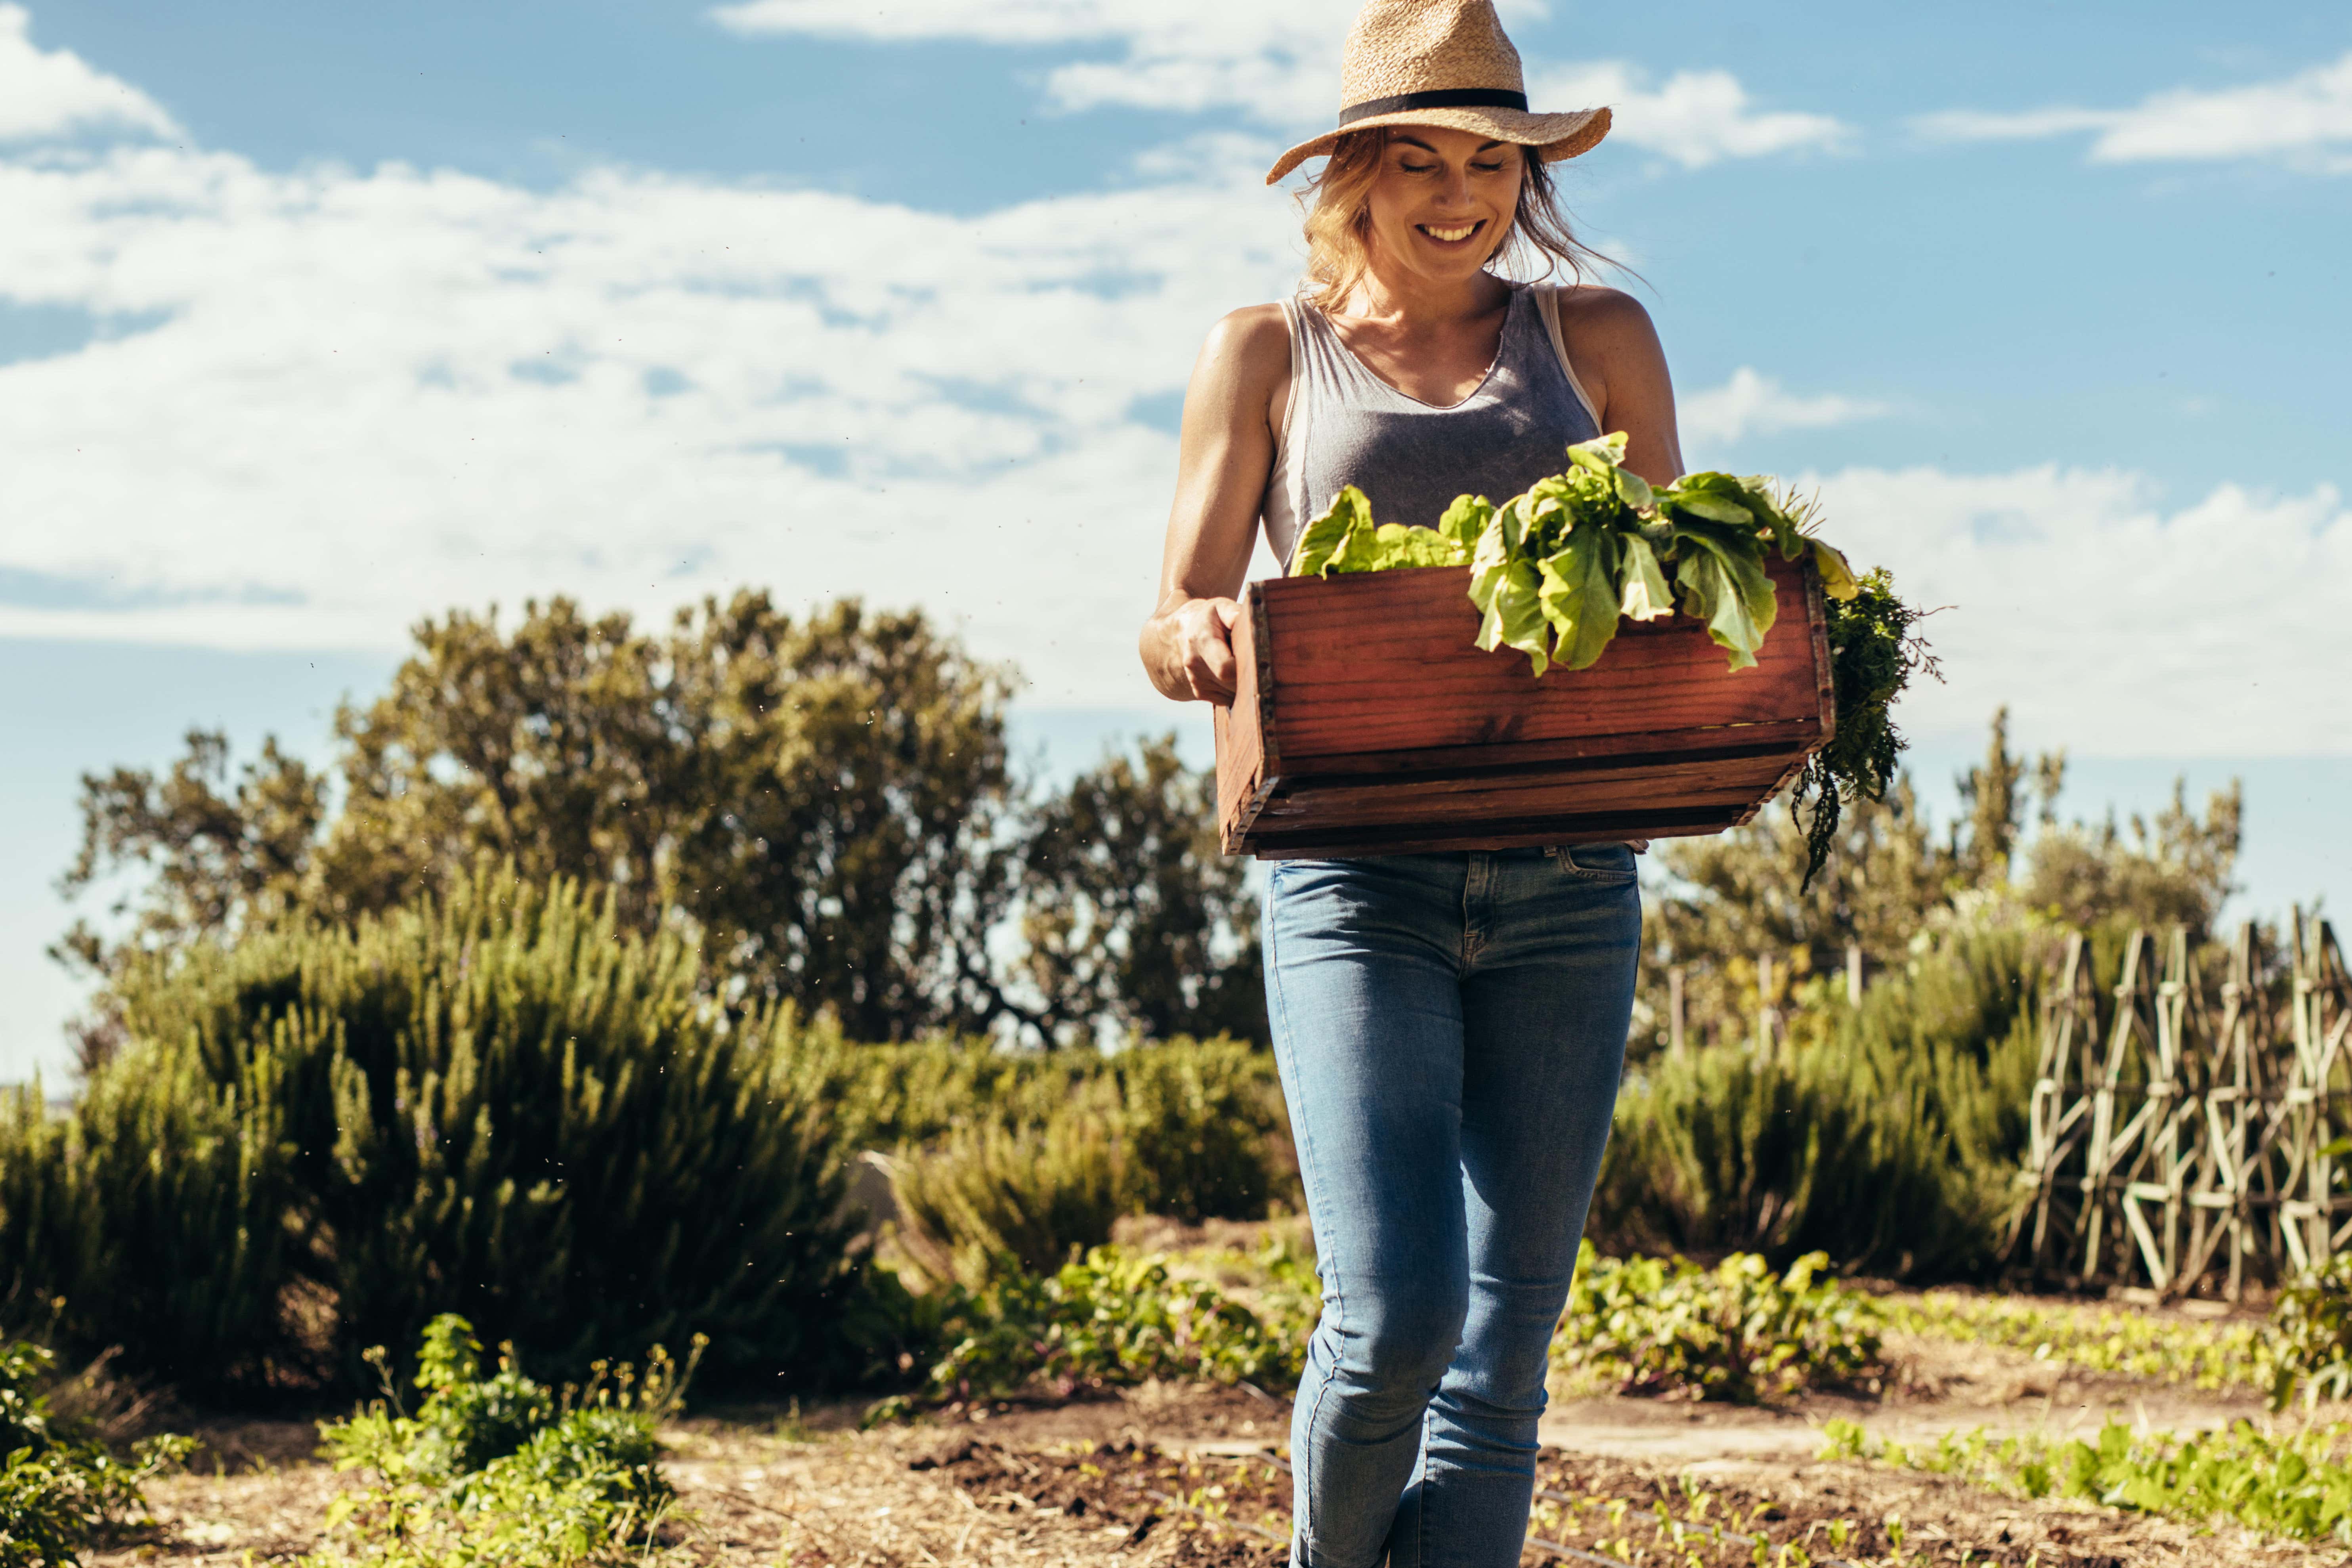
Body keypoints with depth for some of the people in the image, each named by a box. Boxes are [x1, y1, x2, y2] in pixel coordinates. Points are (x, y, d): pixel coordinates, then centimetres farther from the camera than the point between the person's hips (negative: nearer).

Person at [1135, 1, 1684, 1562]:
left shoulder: (1597, 337, 14)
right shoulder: (1270, 352, 10)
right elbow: (1171, 631, 7)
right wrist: (1201, 635, -18)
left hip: (1568, 887, 2)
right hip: (1357, 878, -2)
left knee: (1504, 1343, 1)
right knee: (1397, 1309, -14)